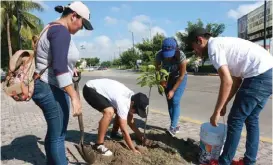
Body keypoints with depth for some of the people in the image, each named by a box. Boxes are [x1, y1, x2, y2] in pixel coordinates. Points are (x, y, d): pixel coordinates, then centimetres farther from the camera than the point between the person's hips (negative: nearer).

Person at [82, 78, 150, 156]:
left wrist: (141, 136, 4)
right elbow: (124, 130, -25)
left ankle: (113, 134, 29)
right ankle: (99, 145, -15)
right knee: (109, 112, -30)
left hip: (101, 88, 9)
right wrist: (133, 149, -17)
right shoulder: (123, 102, -32)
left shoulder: (132, 98, -6)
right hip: (90, 89, -9)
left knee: (120, 113, 9)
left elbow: (130, 121, 7)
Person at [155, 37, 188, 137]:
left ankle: (172, 127, -9)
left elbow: (181, 75, -24)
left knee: (175, 101, -13)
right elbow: (157, 70, -12)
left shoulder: (181, 56, -34)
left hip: (180, 79, -3)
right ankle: (175, 126, 15)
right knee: (170, 102, 3)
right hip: (168, 79, 3)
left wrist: (173, 90, -22)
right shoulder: (159, 55, -27)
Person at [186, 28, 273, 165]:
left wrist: (216, 112, -10)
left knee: (235, 120, 0)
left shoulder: (213, 46, -7)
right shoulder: (223, 43, 22)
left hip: (259, 75, -10)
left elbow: (227, 82, -17)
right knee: (251, 118, 18)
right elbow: (236, 79, 21)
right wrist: (224, 104, 21)